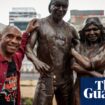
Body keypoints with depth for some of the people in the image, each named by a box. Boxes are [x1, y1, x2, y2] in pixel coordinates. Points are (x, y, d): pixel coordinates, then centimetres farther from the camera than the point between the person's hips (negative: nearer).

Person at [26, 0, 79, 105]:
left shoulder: (70, 29, 10)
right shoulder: (39, 24, 0)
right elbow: (28, 47, -9)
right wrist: (35, 60, -30)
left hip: (67, 79, 4)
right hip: (47, 77, -4)